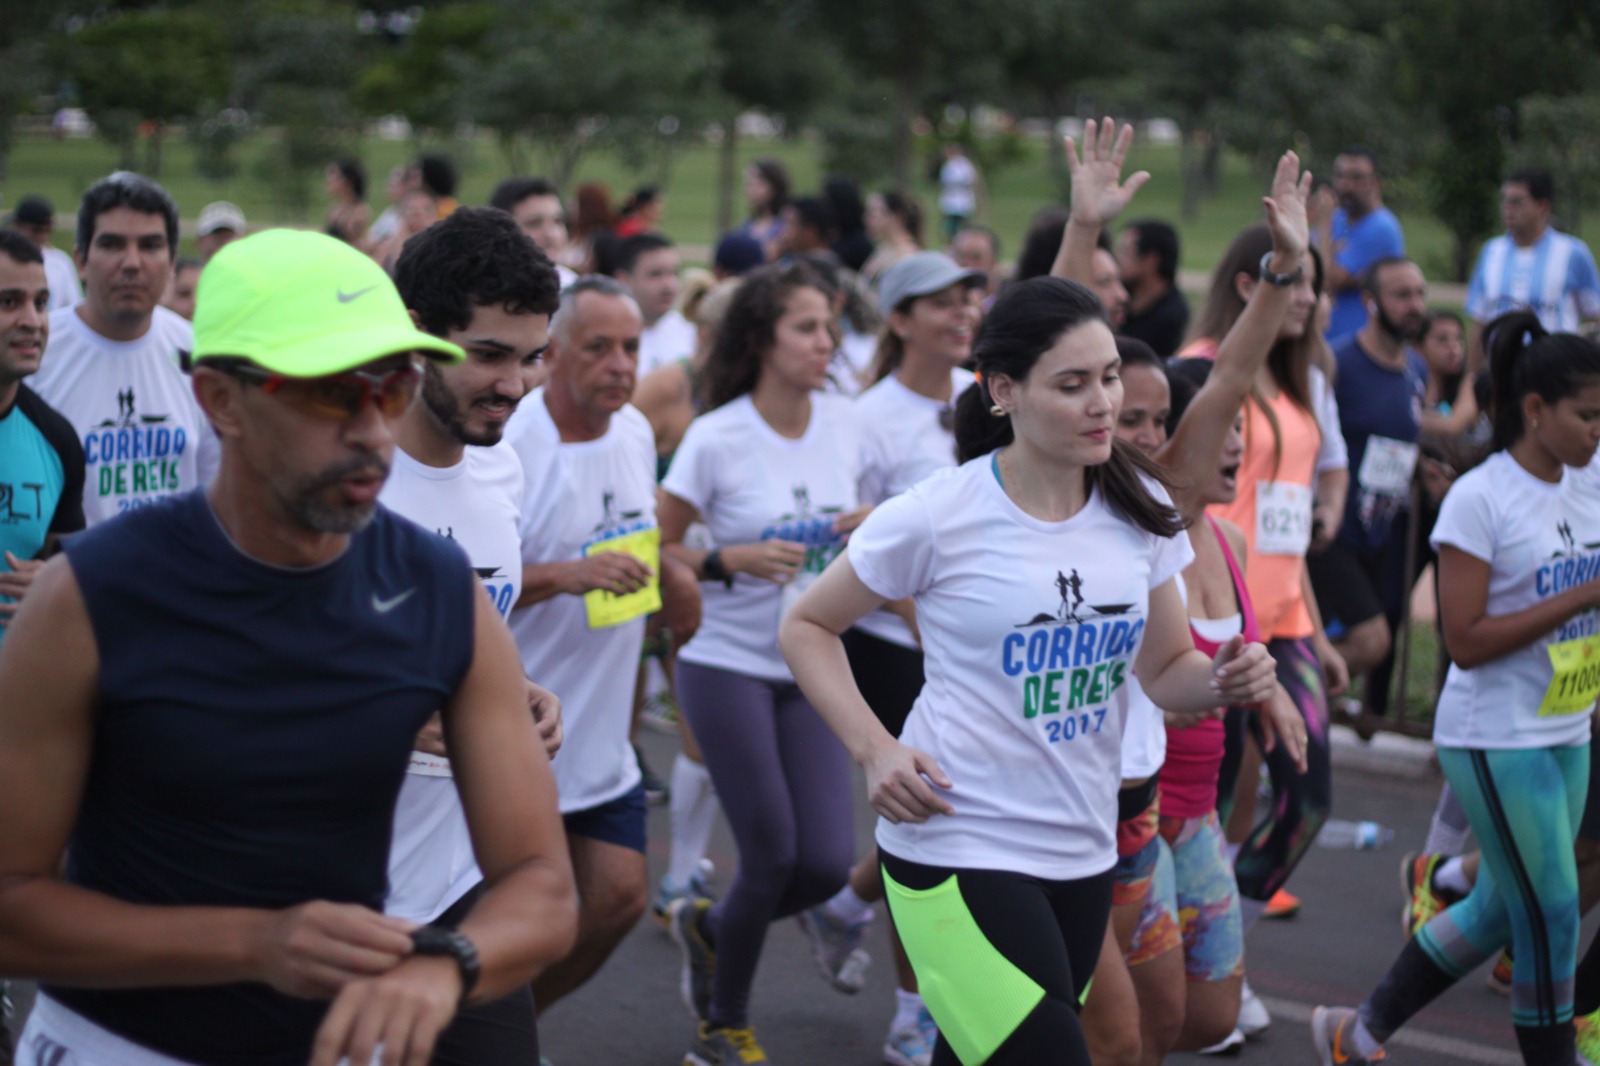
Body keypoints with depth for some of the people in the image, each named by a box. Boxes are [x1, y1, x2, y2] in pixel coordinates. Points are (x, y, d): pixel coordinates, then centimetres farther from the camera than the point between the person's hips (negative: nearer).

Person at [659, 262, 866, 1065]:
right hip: (729, 666, -5)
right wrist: (734, 561, -23)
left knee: (827, 862, -5)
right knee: (773, 857, -3)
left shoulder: (843, 422, 1)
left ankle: (708, 929, 27)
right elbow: (655, 549, -8)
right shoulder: (716, 438, -13)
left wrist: (867, 526, -5)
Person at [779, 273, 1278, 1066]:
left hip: (1083, 856, 6)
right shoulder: (937, 516, -12)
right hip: (955, 849, -5)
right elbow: (806, 628, -1)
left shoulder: (1140, 508, 2)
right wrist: (874, 749, -14)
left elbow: (1165, 670, 11)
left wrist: (1227, 679, -11)